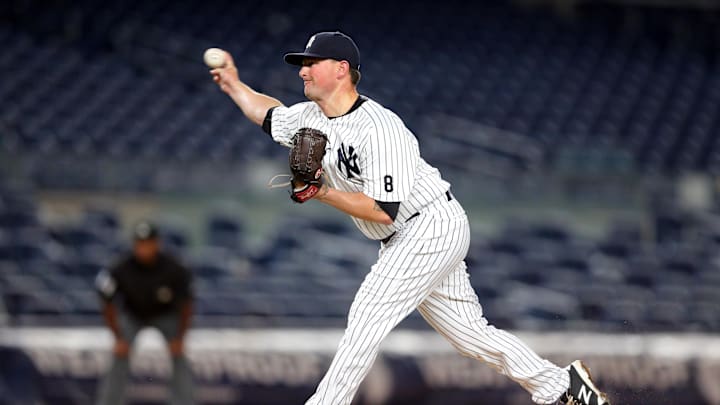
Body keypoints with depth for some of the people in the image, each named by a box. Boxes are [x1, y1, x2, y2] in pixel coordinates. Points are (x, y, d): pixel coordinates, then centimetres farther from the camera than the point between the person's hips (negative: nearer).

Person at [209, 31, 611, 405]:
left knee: (368, 315, -15)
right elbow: (271, 114, 28)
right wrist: (234, 85, 25)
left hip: (433, 226, -9)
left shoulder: (379, 129, -24)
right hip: (404, 241, 9)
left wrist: (324, 194, -27)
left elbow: (384, 211, -28)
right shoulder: (311, 117, 4)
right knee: (469, 331, 9)